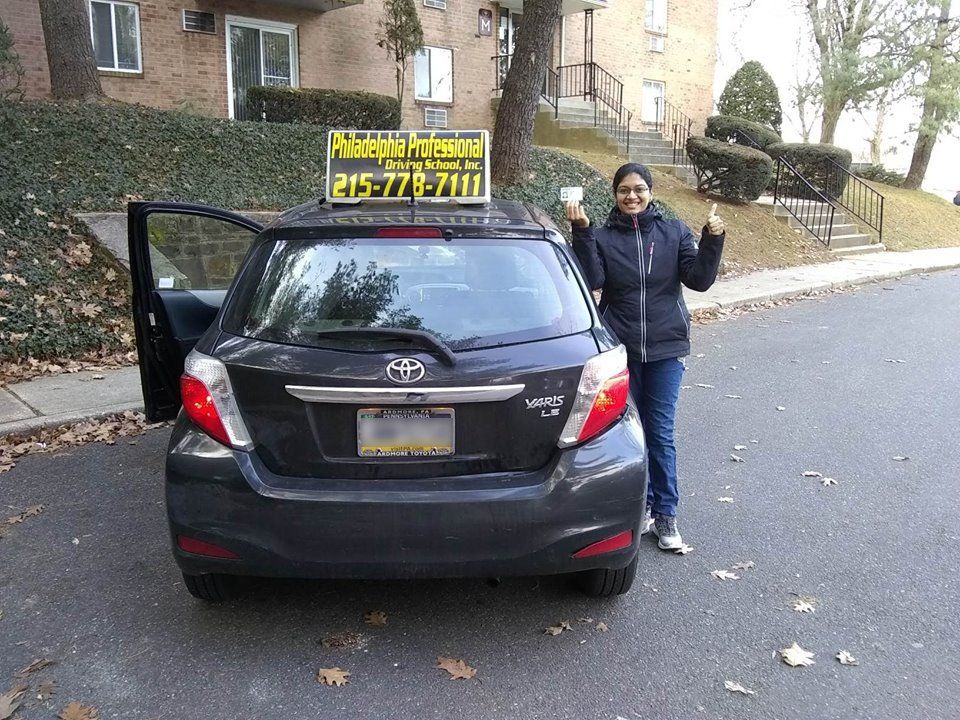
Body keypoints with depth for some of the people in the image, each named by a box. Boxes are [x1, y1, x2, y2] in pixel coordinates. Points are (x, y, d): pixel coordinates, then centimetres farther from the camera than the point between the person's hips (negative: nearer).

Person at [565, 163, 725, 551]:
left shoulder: (674, 232, 2)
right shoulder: (603, 236, 0)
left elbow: (699, 279, -4)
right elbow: (592, 279, -15)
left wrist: (712, 240, -17)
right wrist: (582, 233, -22)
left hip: (665, 348, 0)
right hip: (620, 349, 1)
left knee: (660, 434, 2)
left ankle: (665, 514, 15)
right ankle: (641, 506, 26)